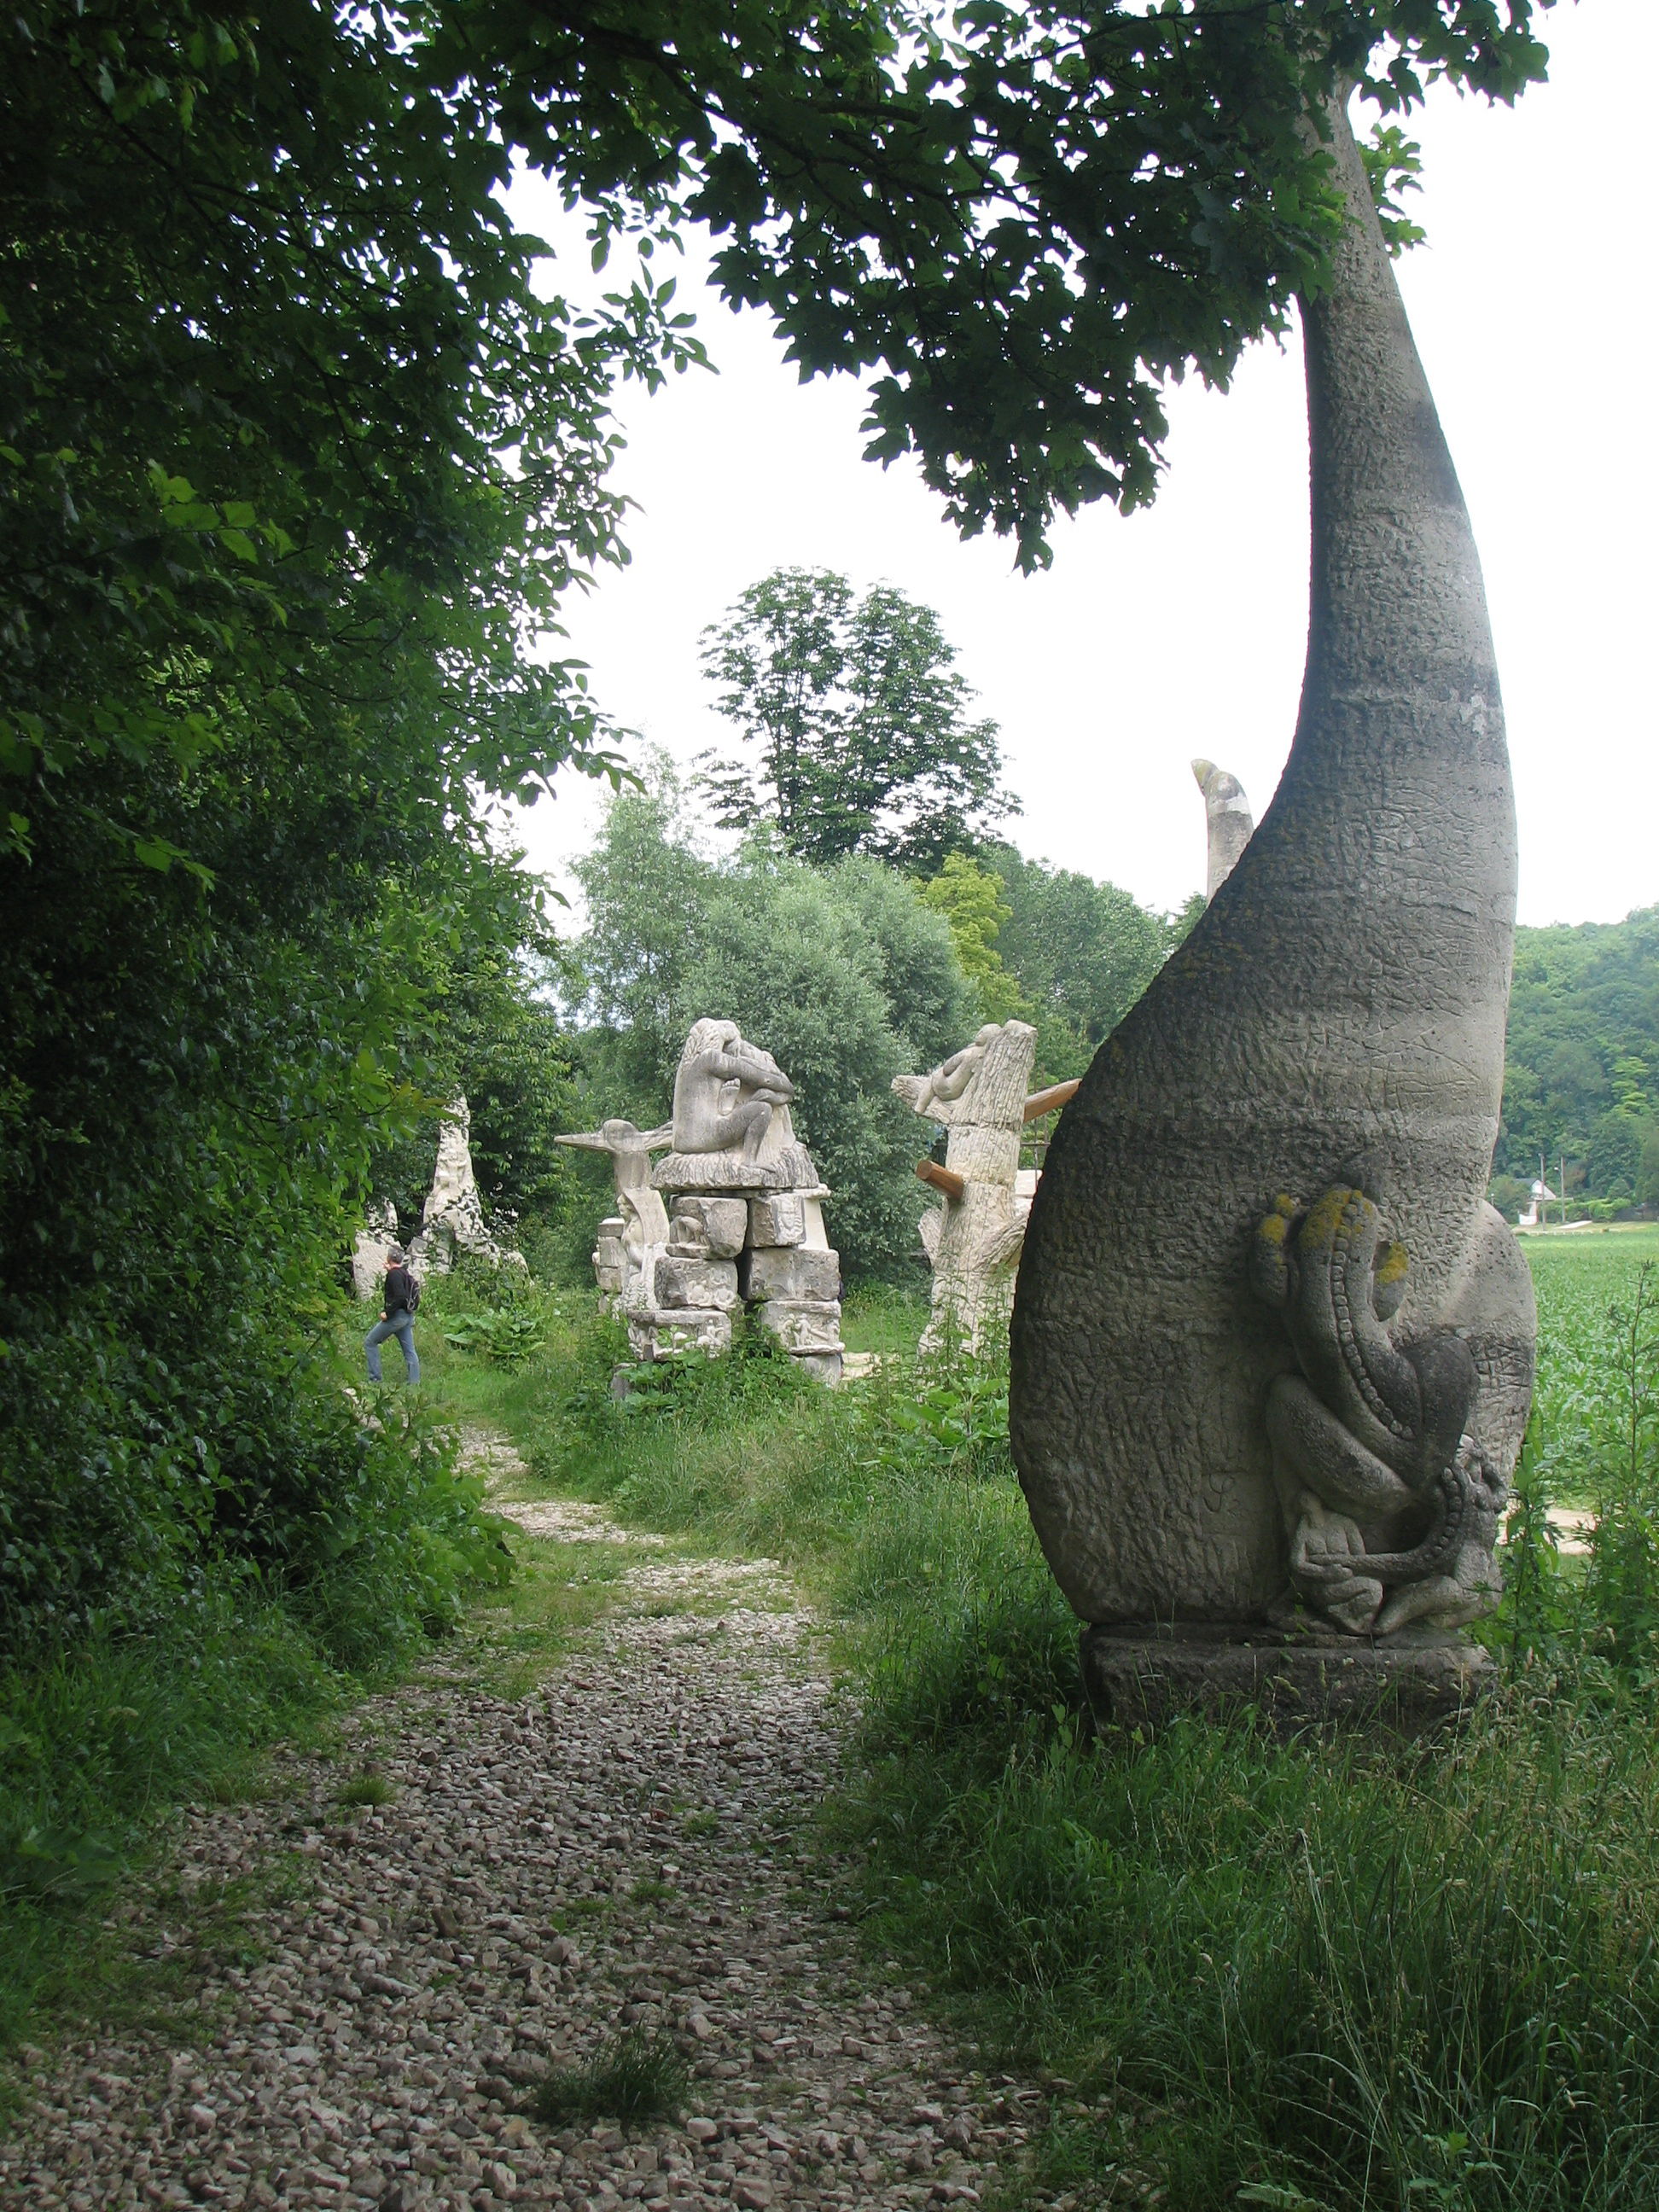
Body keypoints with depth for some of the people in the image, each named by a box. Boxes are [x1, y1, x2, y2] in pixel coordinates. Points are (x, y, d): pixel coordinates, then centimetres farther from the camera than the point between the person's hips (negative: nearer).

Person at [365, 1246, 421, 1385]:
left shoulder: (394, 1274, -14)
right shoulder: (406, 1273, 12)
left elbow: (400, 1296, -24)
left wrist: (387, 1313, -19)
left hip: (396, 1315, -8)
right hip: (408, 1316, 8)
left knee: (370, 1342, 4)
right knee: (409, 1351, 8)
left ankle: (375, 1379, 1)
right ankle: (415, 1382, 5)